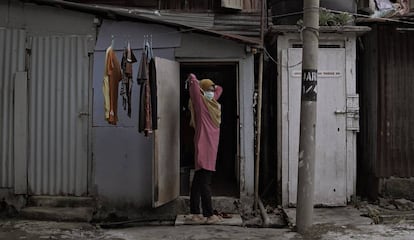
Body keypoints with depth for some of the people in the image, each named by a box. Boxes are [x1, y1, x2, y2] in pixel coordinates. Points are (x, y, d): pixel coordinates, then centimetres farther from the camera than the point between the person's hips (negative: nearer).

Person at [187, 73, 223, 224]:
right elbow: (194, 85, -11)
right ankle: (209, 215, -7)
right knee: (204, 182, -8)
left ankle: (195, 213, 15)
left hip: (211, 147, 9)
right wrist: (193, 80, 9)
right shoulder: (200, 103, -4)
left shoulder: (213, 103, 19)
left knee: (198, 181, 11)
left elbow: (219, 89, 35)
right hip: (203, 146, -9)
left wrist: (211, 86, 23)